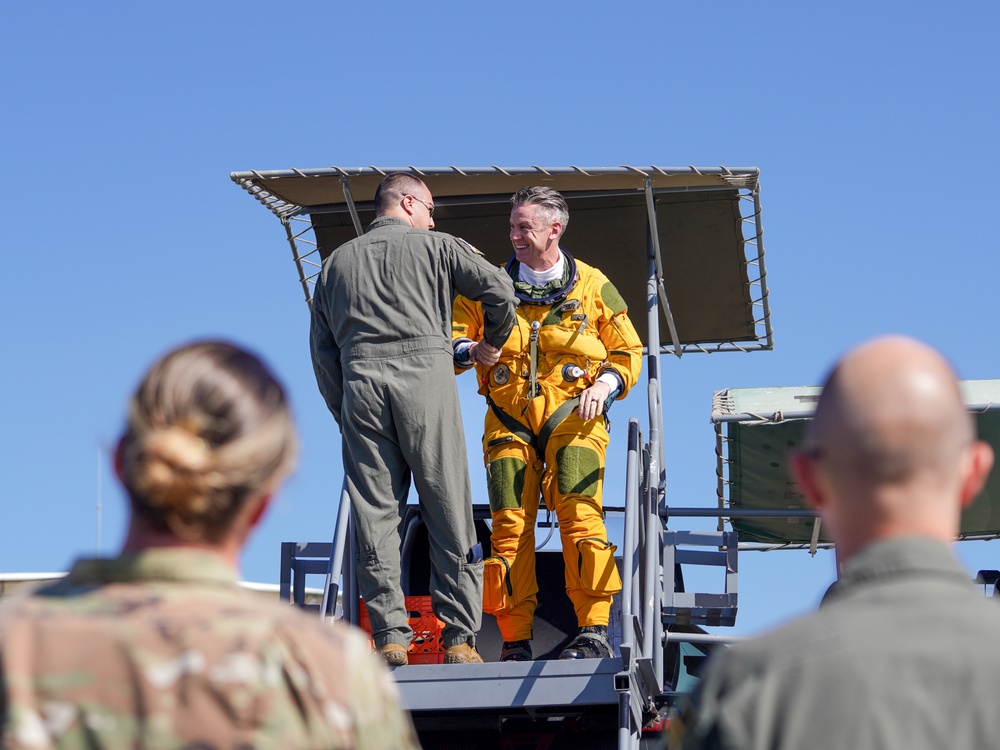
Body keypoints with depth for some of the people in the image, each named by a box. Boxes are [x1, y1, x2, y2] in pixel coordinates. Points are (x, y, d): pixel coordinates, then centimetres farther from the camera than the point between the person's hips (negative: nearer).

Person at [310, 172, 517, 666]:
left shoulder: (337, 263, 23)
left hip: (359, 381, 3)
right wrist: (491, 342, 20)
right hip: (425, 371, -3)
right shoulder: (434, 246, 13)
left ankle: (389, 637, -4)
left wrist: (344, 413, 19)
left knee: (373, 515, 2)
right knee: (449, 513, -1)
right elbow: (499, 289, 3)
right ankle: (459, 637, -5)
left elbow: (322, 351, 18)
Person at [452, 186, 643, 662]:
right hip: (508, 419, 2)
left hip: (573, 414, -2)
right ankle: (515, 641, -4)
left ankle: (594, 631, -18)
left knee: (578, 515, -19)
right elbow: (449, 341, 11)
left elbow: (628, 351, 15)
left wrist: (605, 385, -4)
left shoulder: (594, 287, 9)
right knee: (510, 525, -8)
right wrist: (466, 350, -12)